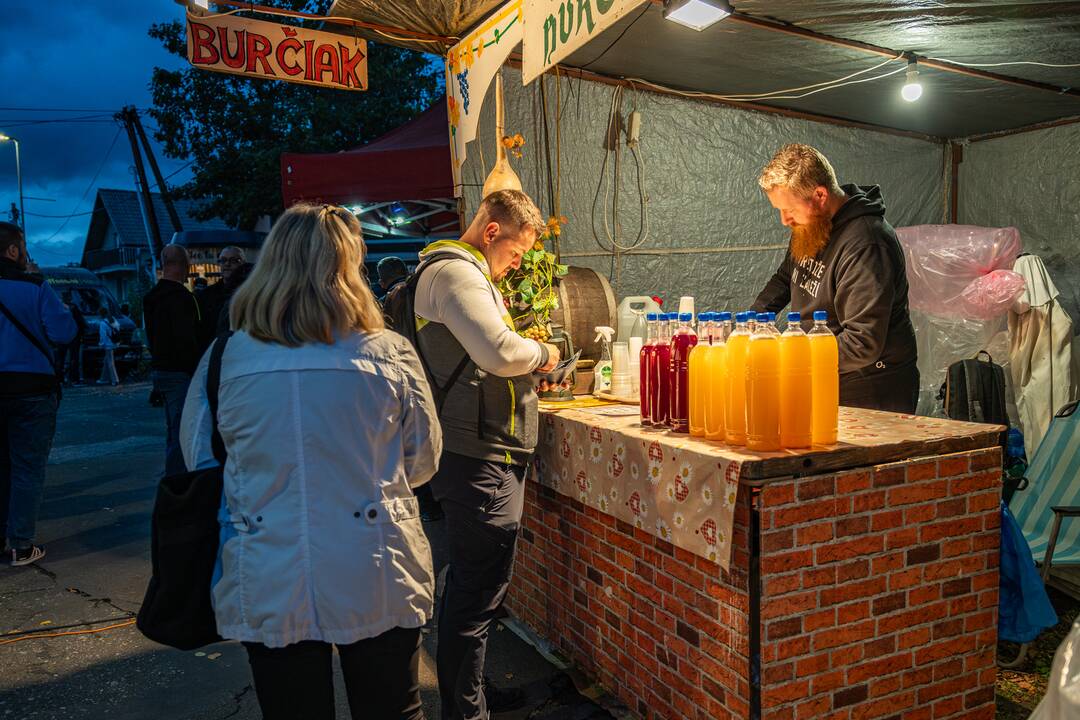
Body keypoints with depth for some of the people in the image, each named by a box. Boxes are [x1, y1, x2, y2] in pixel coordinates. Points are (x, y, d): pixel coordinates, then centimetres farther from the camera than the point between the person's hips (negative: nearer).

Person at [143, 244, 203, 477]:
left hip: (159, 369, 10)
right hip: (179, 372, -10)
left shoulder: (151, 297, 16)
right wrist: (198, 375, -17)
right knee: (180, 433, -6)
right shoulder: (181, 297, -17)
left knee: (172, 432, 18)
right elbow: (187, 341, -22)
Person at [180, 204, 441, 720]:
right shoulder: (390, 354, -11)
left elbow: (198, 457, 6)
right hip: (376, 583, -1)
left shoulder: (227, 357, -8)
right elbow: (423, 460, 1)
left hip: (267, 592, 1)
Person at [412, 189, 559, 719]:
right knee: (479, 591, -2)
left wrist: (527, 358, 12)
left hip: (476, 455, 11)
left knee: (471, 584, 21)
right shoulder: (454, 272, -14)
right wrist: (541, 353, -7)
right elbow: (500, 352, -26)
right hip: (480, 458, -11)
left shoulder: (465, 271, 21)